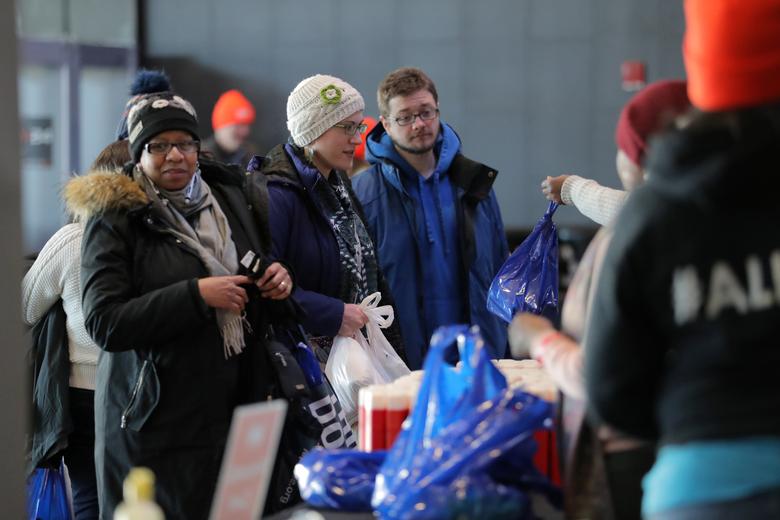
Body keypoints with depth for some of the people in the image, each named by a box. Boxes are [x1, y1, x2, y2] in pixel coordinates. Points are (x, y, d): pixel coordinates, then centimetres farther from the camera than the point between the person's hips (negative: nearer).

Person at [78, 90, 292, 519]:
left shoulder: (228, 198, 11)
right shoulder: (115, 219, -7)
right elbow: (104, 323, -16)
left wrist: (277, 281, 3)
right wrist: (196, 295, -21)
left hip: (235, 405, 5)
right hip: (156, 418, -5)